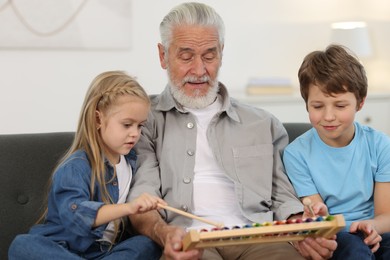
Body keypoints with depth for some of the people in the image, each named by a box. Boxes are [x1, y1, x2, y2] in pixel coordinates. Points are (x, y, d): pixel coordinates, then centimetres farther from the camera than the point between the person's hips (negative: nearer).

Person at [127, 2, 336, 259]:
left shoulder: (263, 124, 22)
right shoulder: (144, 120, 12)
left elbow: (284, 199, 17)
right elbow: (140, 201, 0)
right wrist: (164, 233, -23)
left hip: (256, 238, 3)